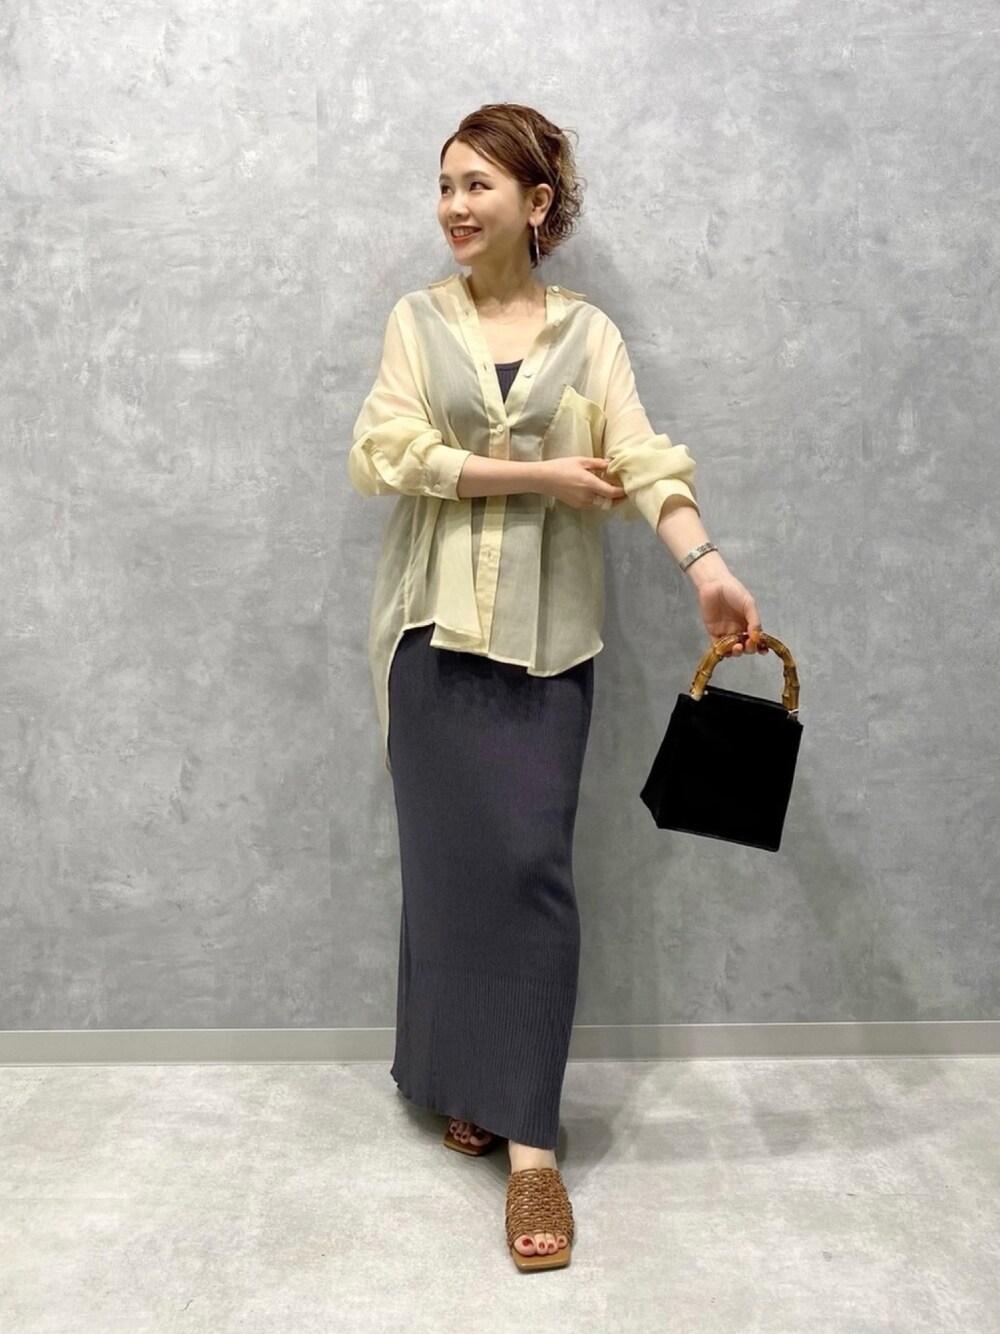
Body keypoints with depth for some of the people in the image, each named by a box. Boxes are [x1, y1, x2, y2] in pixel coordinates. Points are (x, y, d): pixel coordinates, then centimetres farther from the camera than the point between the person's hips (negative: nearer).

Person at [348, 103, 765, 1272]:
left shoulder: (590, 332, 8)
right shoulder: (418, 319, 8)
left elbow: (642, 458, -5)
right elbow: (387, 453, -5)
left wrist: (705, 564, -23)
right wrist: (540, 476, -11)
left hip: (546, 630, 0)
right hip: (436, 624, 1)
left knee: (533, 863, -5)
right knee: (451, 856, 4)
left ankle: (528, 1139, 2)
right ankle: (464, 1082, 24)